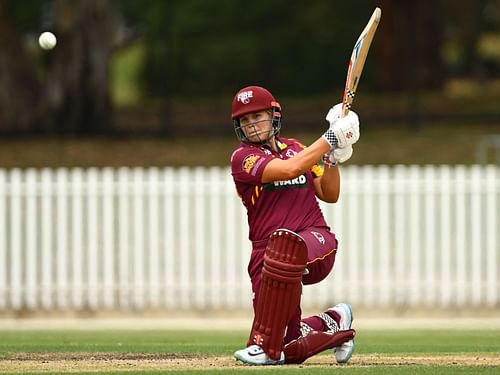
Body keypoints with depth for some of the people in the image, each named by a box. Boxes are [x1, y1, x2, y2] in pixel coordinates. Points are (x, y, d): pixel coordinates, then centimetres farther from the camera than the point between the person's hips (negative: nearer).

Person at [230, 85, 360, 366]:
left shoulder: (295, 148, 16)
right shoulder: (243, 157, 0)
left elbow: (330, 195, 15)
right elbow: (289, 169, -16)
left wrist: (334, 157, 0)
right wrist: (330, 139, -12)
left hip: (317, 240, 1)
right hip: (267, 252, -1)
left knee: (286, 241, -40)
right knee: (291, 350, -13)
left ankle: (266, 345, -34)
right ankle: (332, 323, 24)